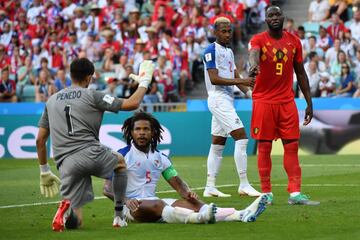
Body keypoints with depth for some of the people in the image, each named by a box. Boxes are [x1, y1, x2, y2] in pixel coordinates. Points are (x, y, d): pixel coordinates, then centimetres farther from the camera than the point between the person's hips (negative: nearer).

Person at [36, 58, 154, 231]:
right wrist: (144, 82, 20)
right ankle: (119, 216, 26)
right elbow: (132, 104, 2)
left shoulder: (52, 100, 19)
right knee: (120, 162, 33)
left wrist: (44, 171, 28)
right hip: (91, 154, -3)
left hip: (65, 164, 3)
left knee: (74, 222, 7)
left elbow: (40, 140, 19)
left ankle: (68, 207, -30)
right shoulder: (92, 95, 5)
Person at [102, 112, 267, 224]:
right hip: (132, 205, -5)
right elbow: (107, 188, -8)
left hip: (153, 202, 5)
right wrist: (126, 201, -27)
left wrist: (187, 192, -9)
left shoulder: (160, 158, 14)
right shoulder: (122, 155, -3)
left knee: (191, 203, -18)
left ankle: (241, 215, -37)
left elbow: (177, 183, 14)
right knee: (157, 205, -37)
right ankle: (198, 218, -64)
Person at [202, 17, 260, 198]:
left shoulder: (229, 52, 18)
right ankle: (244, 185, -13)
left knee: (218, 144, 9)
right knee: (241, 138, -14)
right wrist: (241, 81, -23)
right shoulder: (211, 51, -10)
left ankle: (209, 188, 12)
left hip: (227, 100, 9)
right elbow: (214, 79, -18)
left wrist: (249, 91, 0)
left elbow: (235, 77, 16)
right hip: (218, 99, -9)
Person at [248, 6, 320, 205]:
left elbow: (300, 73, 13)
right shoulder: (259, 40, -5)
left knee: (292, 146, -1)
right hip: (263, 101, -3)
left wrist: (309, 103, 10)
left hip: (287, 101, 3)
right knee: (264, 147, 1)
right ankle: (266, 193, 8)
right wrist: (254, 65, -54)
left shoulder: (294, 41, 7)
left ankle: (295, 193, -2)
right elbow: (254, 52, -30)